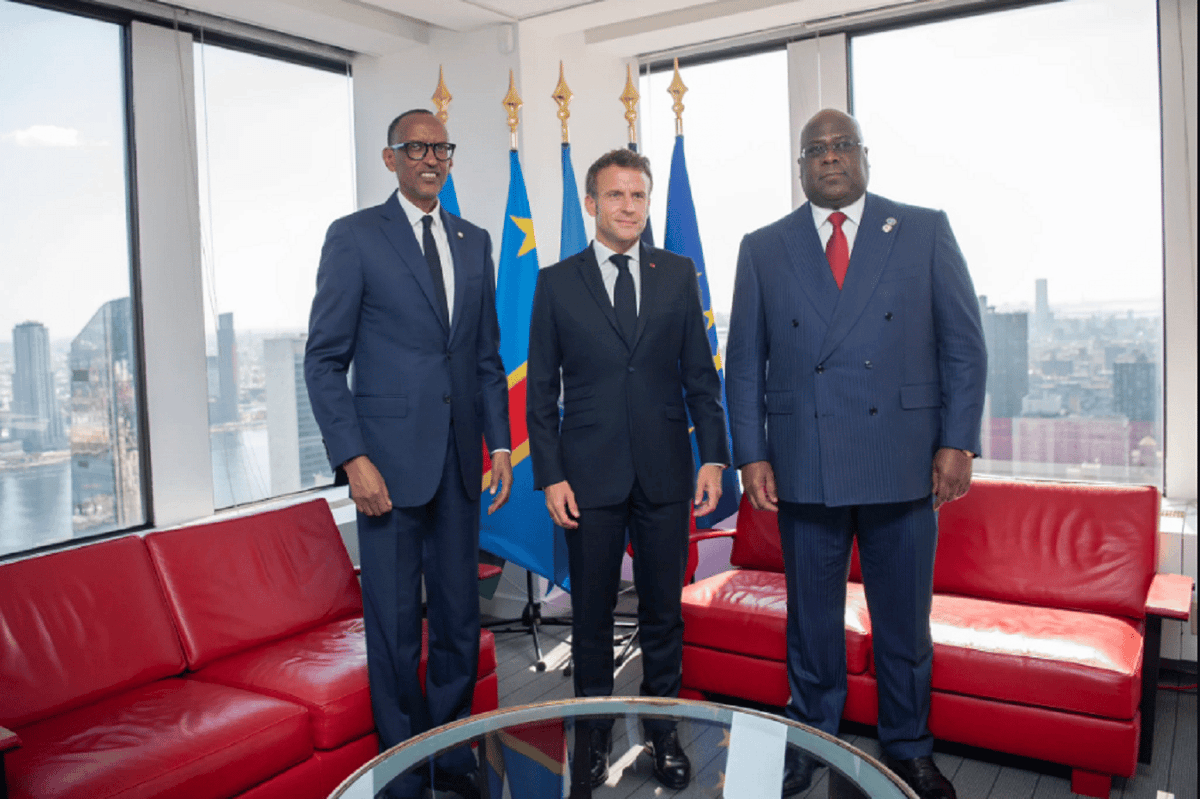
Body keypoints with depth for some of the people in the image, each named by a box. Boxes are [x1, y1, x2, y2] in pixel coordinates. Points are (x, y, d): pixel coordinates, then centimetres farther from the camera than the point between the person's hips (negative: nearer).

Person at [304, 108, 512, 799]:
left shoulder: (474, 242, 13)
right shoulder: (354, 237, -1)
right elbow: (324, 359, -5)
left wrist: (500, 442, 7)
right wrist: (353, 458, -13)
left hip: (460, 459, 4)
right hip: (390, 458, -4)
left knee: (460, 617, 12)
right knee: (396, 625, 5)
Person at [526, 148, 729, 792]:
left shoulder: (678, 275, 7)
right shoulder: (556, 283, 3)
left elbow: (701, 374, 7)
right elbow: (542, 390, 2)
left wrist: (713, 457, -1)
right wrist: (550, 476, -5)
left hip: (665, 473, 1)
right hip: (589, 475, -1)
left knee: (664, 613, 11)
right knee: (591, 616, 9)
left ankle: (662, 733, 28)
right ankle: (595, 735, 27)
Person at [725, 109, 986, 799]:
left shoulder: (925, 231, 5)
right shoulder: (763, 249, 8)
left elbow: (964, 343, 3)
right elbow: (745, 362, 6)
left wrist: (958, 442, -4)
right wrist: (751, 453, -1)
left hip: (903, 463, 0)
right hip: (804, 467, 1)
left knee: (904, 619, 12)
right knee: (811, 617, 12)